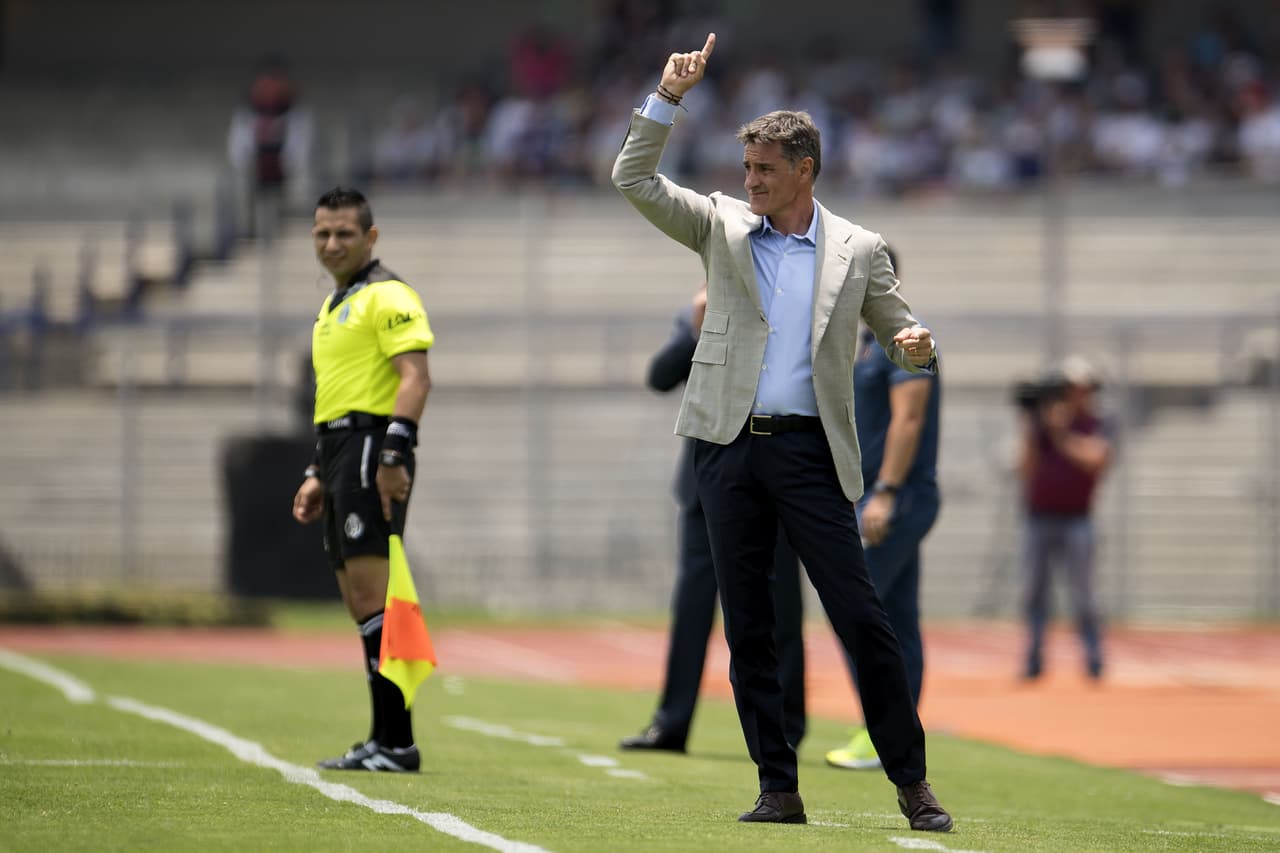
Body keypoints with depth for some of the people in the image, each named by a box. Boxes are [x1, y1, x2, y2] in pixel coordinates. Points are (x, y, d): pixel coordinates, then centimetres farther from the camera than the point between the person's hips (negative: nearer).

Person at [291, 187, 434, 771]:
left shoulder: (387, 297, -6)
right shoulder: (334, 306, 23)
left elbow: (415, 376, -17)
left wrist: (393, 454, -26)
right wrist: (318, 475, 25)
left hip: (372, 449, -10)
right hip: (339, 453, 10)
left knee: (372, 597, -14)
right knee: (360, 603, 8)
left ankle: (395, 742, -15)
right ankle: (383, 743, 9)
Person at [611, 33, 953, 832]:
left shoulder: (858, 250, 6)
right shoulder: (722, 226, 10)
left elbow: (906, 335, 13)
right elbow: (634, 179, 4)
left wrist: (916, 345, -11)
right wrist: (669, 97, -6)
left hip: (812, 452, -2)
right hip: (732, 447, 2)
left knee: (861, 617, -8)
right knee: (747, 629, 3)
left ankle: (912, 781, 0)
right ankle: (779, 789, 9)